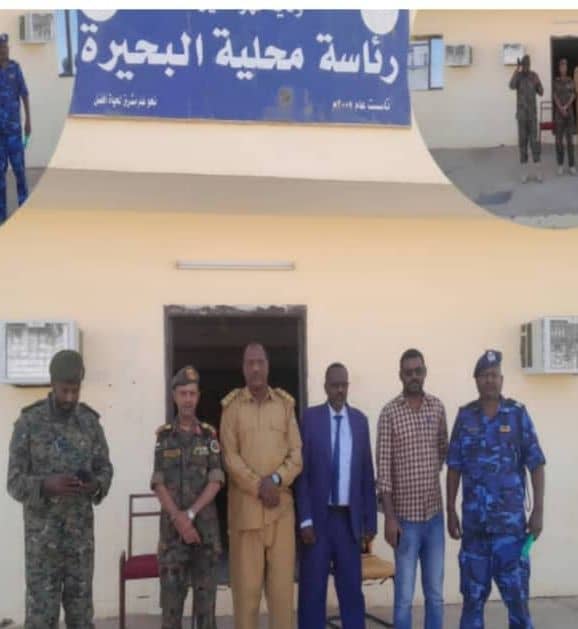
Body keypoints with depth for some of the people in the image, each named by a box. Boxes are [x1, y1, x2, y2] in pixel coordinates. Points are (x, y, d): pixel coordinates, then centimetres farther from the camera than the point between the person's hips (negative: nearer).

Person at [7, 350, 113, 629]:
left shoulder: (90, 422, 3)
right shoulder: (28, 422, -8)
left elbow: (105, 469, 7)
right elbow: (15, 483, -9)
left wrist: (96, 486, -17)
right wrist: (47, 486, -29)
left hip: (81, 533, 3)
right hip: (42, 535, -3)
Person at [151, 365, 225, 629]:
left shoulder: (210, 435, 2)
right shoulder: (163, 436, 3)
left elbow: (216, 482, -5)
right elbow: (159, 484, -3)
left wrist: (190, 514, -15)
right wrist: (179, 520, -15)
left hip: (206, 524, 0)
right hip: (172, 524, 0)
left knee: (205, 592, 3)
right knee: (172, 591, 0)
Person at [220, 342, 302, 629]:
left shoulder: (285, 404, 9)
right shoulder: (231, 406, 3)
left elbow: (297, 454, 4)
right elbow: (230, 457, -3)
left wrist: (276, 480, -12)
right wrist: (259, 487, -12)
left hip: (282, 504, 2)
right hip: (245, 504, -2)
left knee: (283, 581, 3)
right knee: (246, 582, -1)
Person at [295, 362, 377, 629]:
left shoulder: (360, 420, 6)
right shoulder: (310, 418, -3)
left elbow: (367, 474, 7)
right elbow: (301, 471, -5)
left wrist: (370, 521, 5)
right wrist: (305, 519, -10)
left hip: (350, 518, 2)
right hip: (318, 518, -2)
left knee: (352, 589, 8)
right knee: (312, 590, 4)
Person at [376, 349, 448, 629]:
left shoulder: (437, 408, 4)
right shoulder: (389, 413, -8)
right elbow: (384, 469, -10)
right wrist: (389, 517, -14)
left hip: (435, 513, 4)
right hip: (406, 516, -4)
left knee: (436, 594, 11)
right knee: (404, 596, 2)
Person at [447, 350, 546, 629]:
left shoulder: (518, 414, -2)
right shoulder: (465, 417, 3)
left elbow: (536, 465, -2)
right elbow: (454, 468, 6)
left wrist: (538, 510, -7)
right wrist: (450, 511, 4)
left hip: (511, 519, -2)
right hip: (474, 519, 2)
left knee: (516, 591, 1)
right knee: (473, 592, 10)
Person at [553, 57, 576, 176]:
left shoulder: (571, 81, 6)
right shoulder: (556, 81, 4)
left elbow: (573, 95, -1)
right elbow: (555, 96, -3)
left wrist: (566, 107, -15)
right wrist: (561, 109, -15)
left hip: (570, 112, 1)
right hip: (558, 113, -1)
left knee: (570, 138, -1)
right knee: (559, 139, -2)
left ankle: (571, 165, 0)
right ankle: (560, 164, 3)